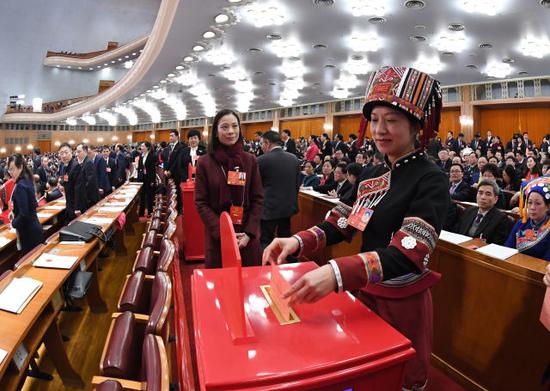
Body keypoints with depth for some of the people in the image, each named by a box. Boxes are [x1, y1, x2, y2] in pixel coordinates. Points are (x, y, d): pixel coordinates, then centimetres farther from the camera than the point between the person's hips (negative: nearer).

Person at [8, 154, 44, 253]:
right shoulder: (27, 181, 7)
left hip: (28, 231, -9)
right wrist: (14, 211, 11)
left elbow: (24, 214, -21)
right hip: (34, 227, 9)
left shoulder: (20, 186, -19)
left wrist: (14, 223, -5)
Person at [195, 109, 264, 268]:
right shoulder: (204, 163, -2)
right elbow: (201, 203, -3)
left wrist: (249, 233, -9)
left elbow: (258, 199, 2)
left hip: (247, 236, 2)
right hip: (217, 237, -1)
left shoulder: (250, 160, 3)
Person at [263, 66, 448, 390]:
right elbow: (343, 224, 3)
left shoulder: (431, 181, -19)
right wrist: (298, 242, -15)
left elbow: (406, 255, -30)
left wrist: (337, 274, -44)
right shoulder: (371, 175, 3)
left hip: (402, 303, -6)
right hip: (364, 293, 6)